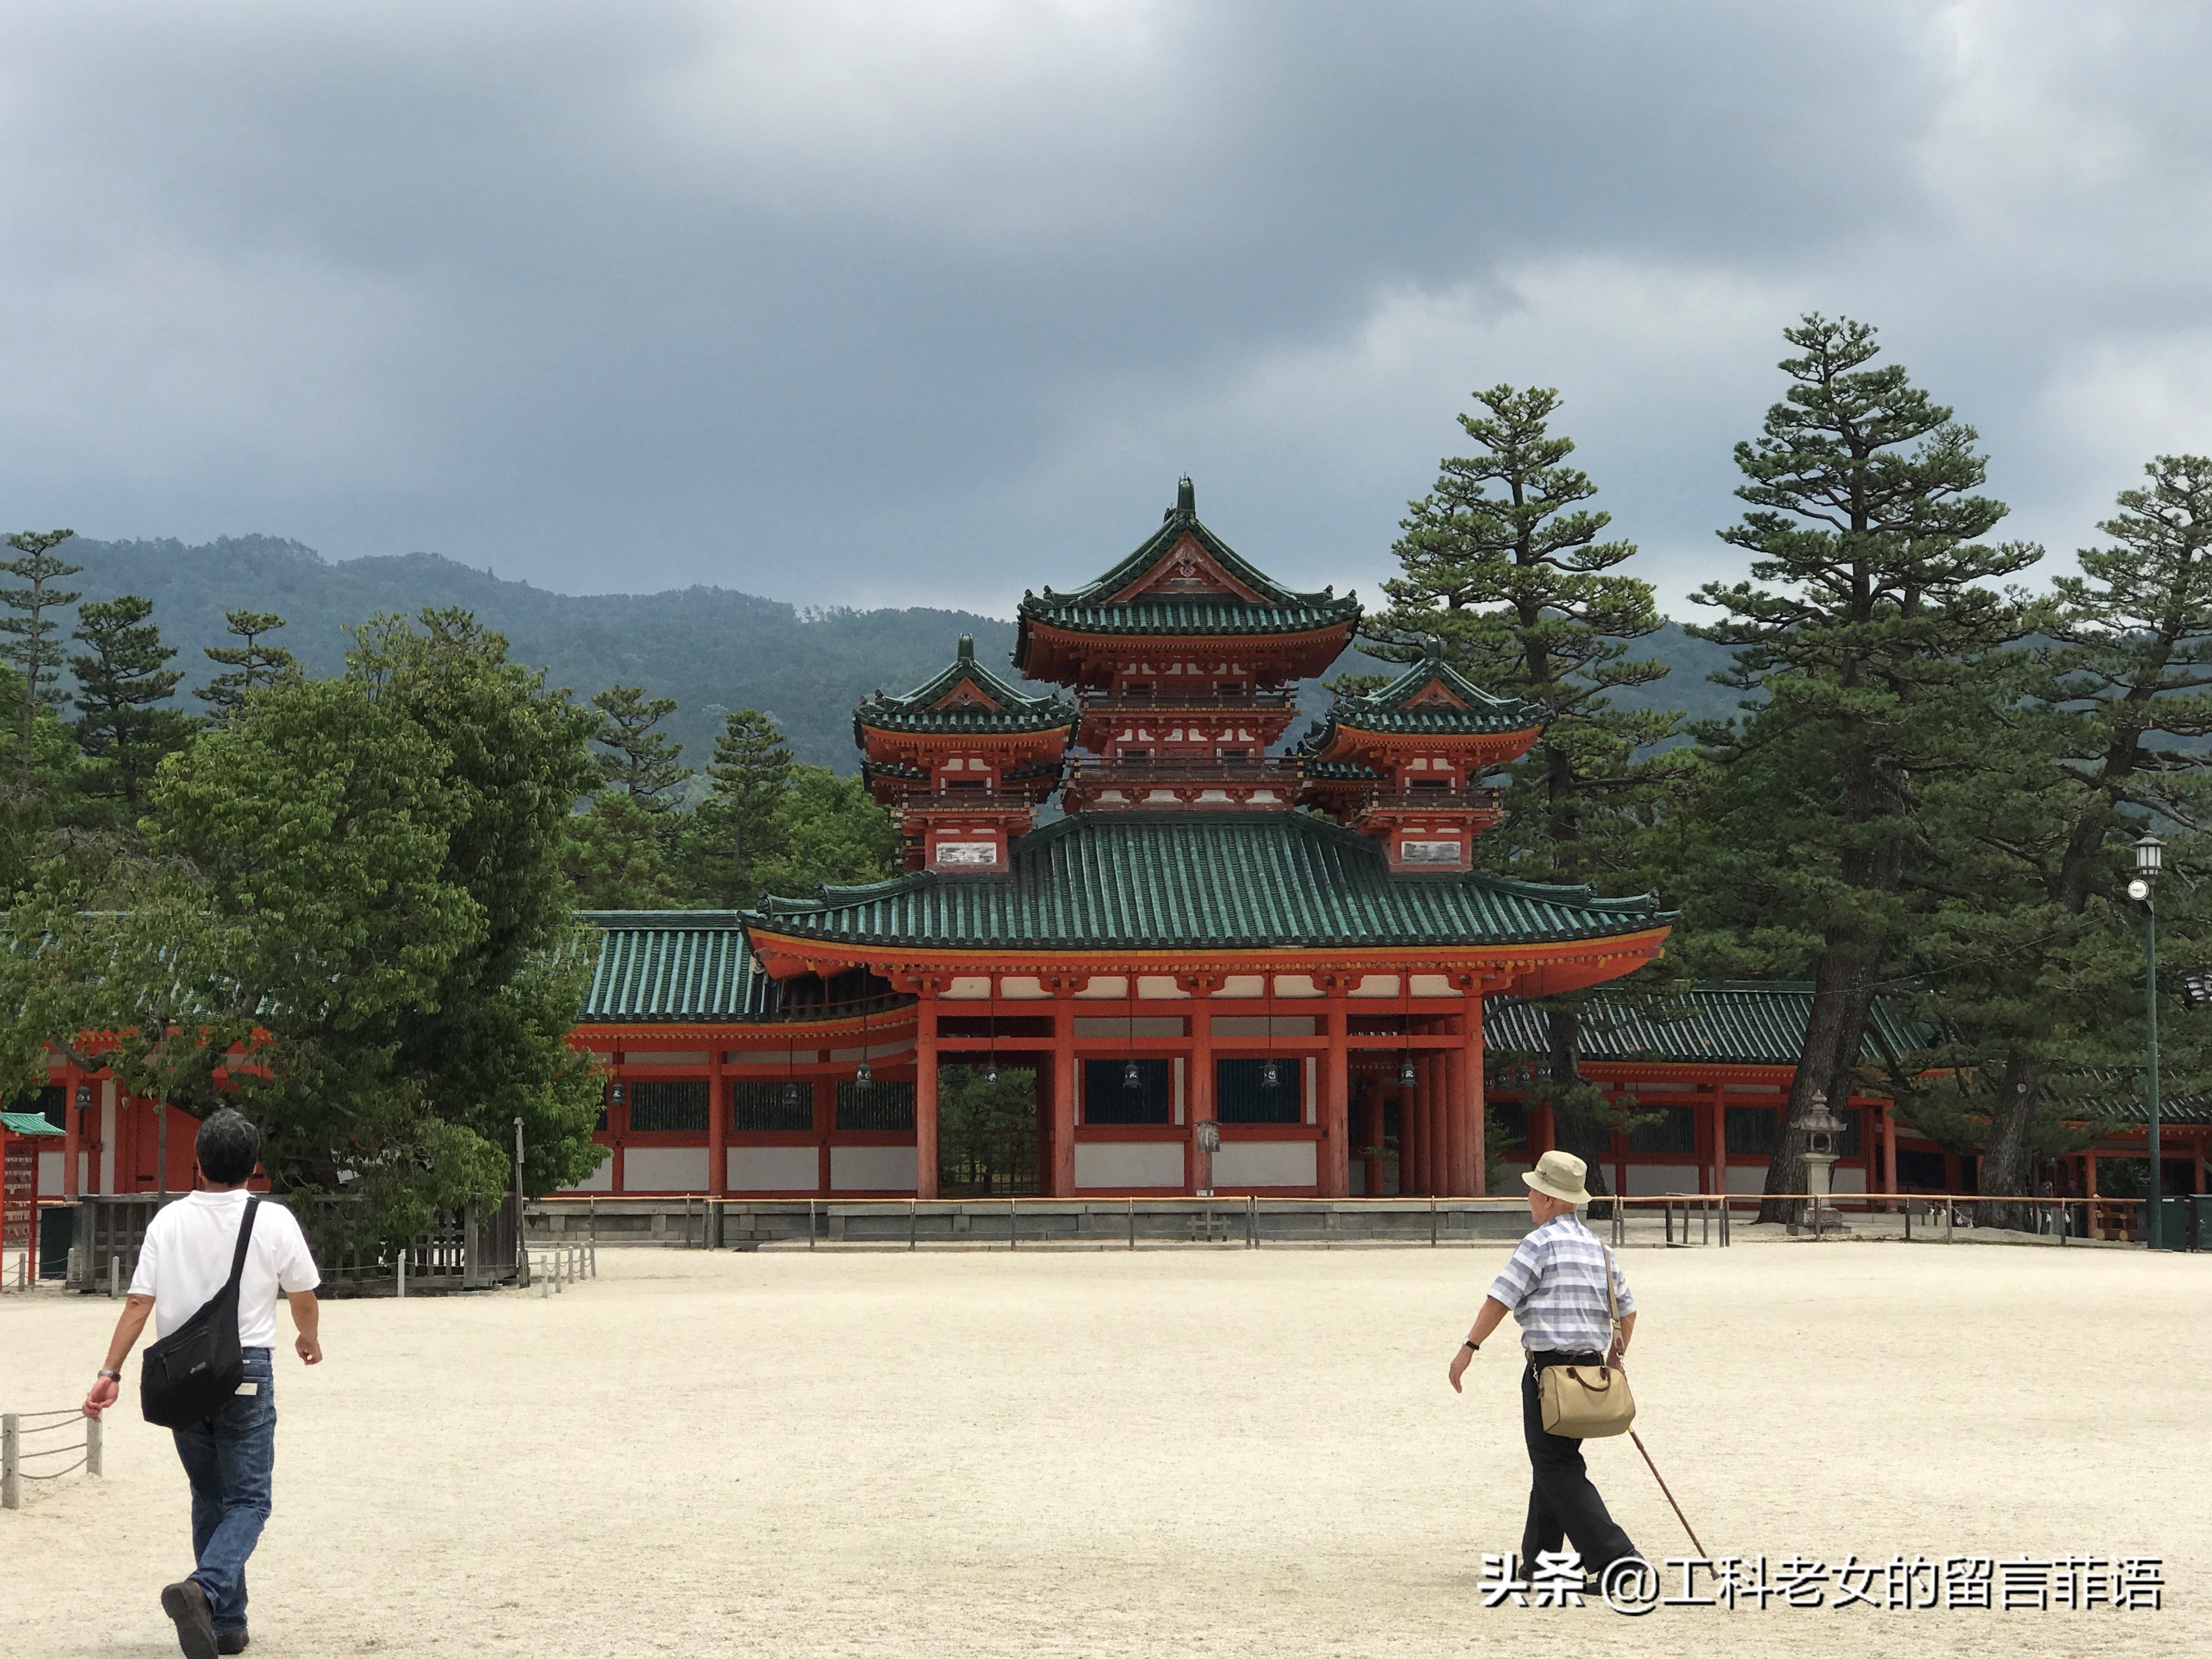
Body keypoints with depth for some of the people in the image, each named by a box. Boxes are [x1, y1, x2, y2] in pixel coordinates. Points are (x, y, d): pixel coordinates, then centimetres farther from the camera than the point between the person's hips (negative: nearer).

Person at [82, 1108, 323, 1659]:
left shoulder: (168, 1221, 1)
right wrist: (309, 1339, 28)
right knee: (247, 1500, 0)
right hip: (246, 1373, -3)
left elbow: (138, 1303, -4)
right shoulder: (273, 1221, -4)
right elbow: (303, 1295, 8)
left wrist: (111, 1372, -2)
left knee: (209, 1497, 16)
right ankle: (203, 1589, -26)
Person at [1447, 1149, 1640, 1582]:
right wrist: (1616, 1357, 27)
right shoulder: (1598, 1247, 13)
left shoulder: (1541, 1242, -9)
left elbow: (1500, 1298, -14)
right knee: (1552, 1463, 19)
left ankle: (1616, 1557, -16)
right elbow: (1627, 1310, 17)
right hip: (1590, 1366, 8)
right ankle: (1540, 1559, 24)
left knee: (1558, 1469, -6)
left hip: (1550, 1367, -8)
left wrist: (1469, 1348, -10)